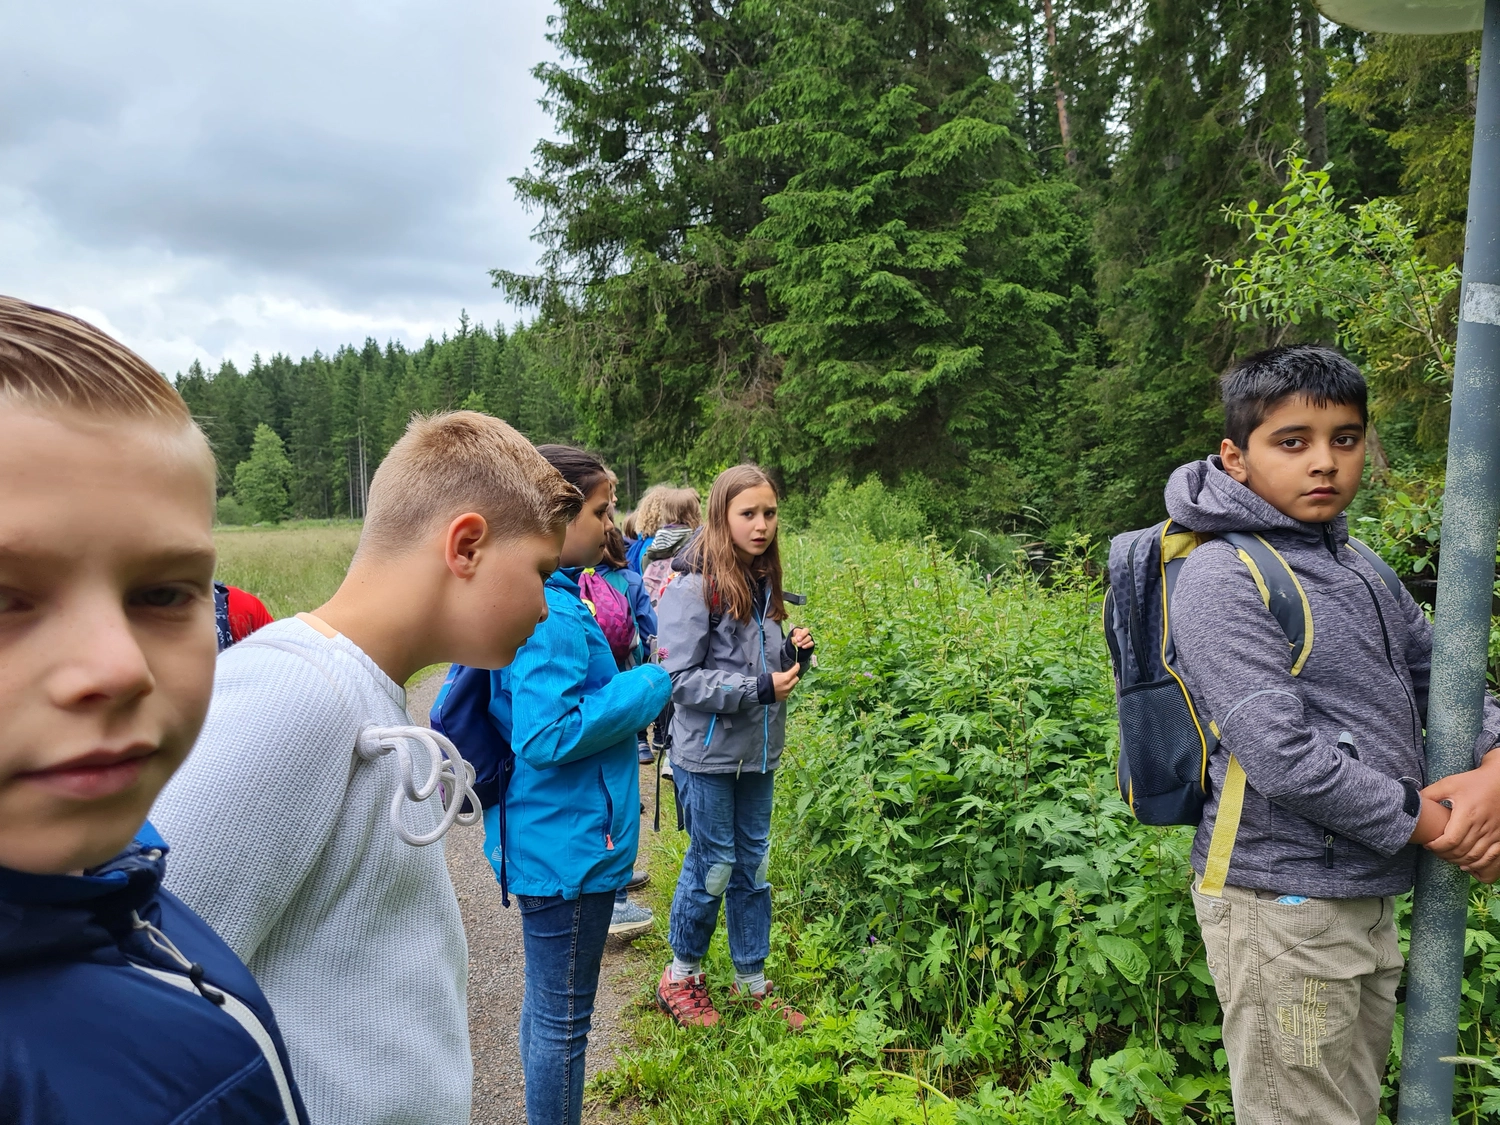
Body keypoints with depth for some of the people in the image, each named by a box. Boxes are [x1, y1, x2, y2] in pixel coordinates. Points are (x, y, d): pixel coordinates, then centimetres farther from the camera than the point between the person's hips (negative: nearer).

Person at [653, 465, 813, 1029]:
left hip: (758, 754, 7)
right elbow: (679, 679, -18)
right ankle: (682, 976, 30)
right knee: (714, 868, 7)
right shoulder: (693, 587, -16)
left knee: (754, 867, 15)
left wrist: (792, 654, -4)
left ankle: (752, 983, 32)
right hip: (708, 754, -7)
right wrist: (758, 689, -22)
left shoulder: (761, 582, 6)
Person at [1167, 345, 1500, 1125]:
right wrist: (1426, 823, -12)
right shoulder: (1223, 579, -18)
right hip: (1280, 903, -9)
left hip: (1366, 898, 9)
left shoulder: (1357, 568, 10)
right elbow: (1283, 758, -23)